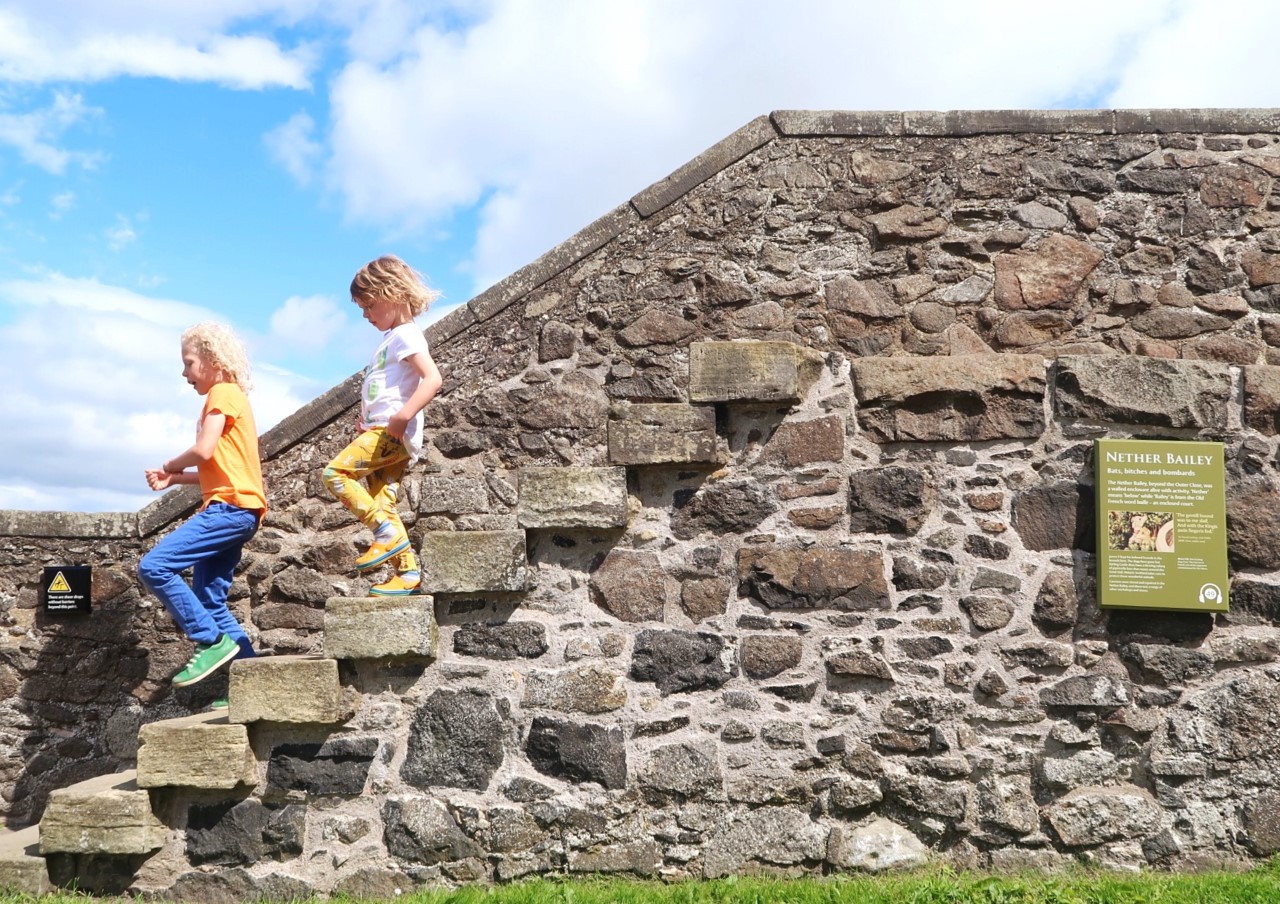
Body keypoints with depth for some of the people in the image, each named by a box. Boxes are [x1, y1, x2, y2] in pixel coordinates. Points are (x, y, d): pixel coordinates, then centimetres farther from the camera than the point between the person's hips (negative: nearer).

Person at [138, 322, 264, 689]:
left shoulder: (223, 392, -4)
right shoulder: (229, 397, 25)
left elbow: (204, 451, -17)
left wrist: (170, 466, 2)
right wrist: (173, 478, 13)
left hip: (231, 507, -10)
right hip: (231, 509, 10)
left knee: (154, 566, -17)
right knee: (209, 602, 8)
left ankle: (212, 642, -13)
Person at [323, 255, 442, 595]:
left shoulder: (405, 334, -7)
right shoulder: (392, 339, 24)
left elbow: (432, 379, -22)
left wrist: (402, 417, -28)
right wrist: (368, 419, 15)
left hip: (394, 434, -10)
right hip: (383, 433, 10)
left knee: (336, 473, -17)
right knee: (382, 505, 5)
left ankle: (386, 531, -14)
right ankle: (408, 572, 5)